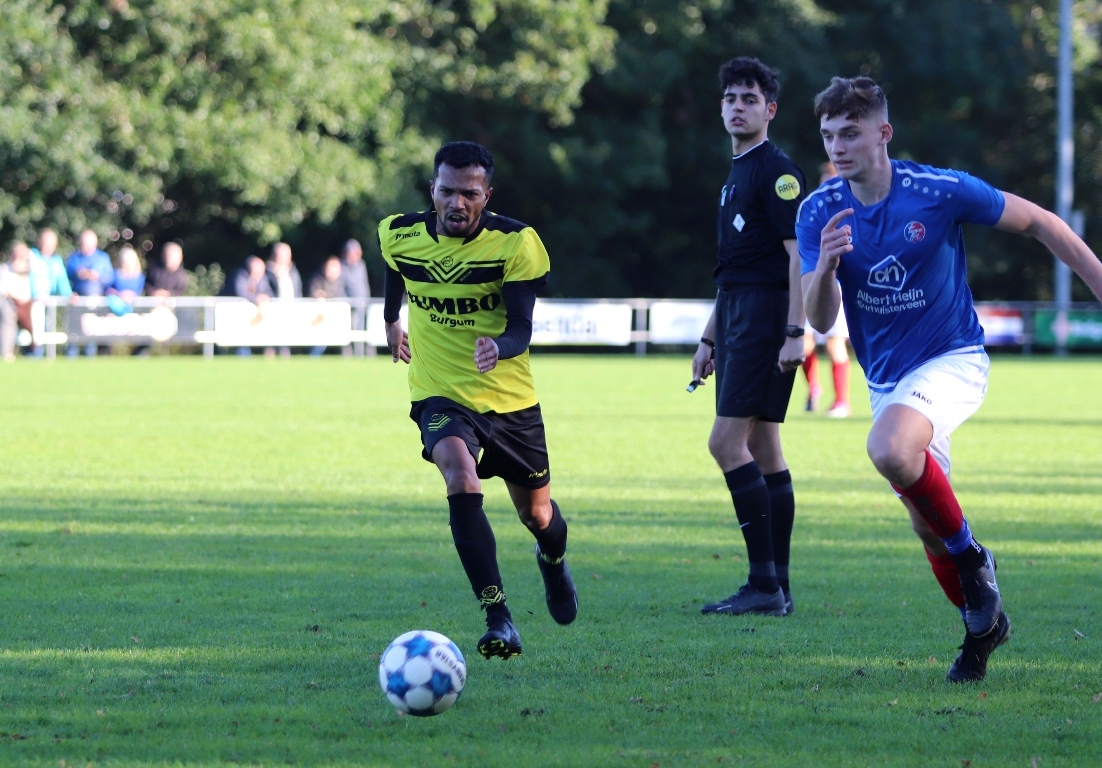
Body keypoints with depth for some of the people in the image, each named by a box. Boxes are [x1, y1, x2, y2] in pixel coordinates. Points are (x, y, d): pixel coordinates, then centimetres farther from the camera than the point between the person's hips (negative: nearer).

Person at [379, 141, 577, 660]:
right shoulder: (399, 234, -8)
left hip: (510, 397, 0)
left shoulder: (515, 243, -16)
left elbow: (522, 330, -21)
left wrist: (499, 349, -43)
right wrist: (390, 320, 32)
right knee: (461, 480, -30)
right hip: (441, 396, 0)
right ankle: (498, 618, -31)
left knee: (537, 514, 14)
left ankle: (553, 560, 54)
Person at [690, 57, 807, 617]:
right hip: (737, 316, 10)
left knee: (728, 442, -14)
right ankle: (775, 587, 9)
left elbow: (799, 252, -17)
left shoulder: (776, 171, -10)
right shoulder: (735, 173, 20)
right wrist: (710, 338, 25)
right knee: (763, 450, 8)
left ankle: (765, 585, -14)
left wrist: (794, 333, -23)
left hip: (764, 317, -10)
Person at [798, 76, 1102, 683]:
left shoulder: (941, 192, -17)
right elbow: (820, 319, -10)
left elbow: (1038, 222, -5)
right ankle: (982, 625, 33)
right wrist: (826, 264, -31)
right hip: (885, 376, 5)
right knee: (927, 523, 10)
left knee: (890, 449, -34)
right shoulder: (819, 213, -7)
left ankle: (971, 556, -13)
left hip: (952, 359, -5)